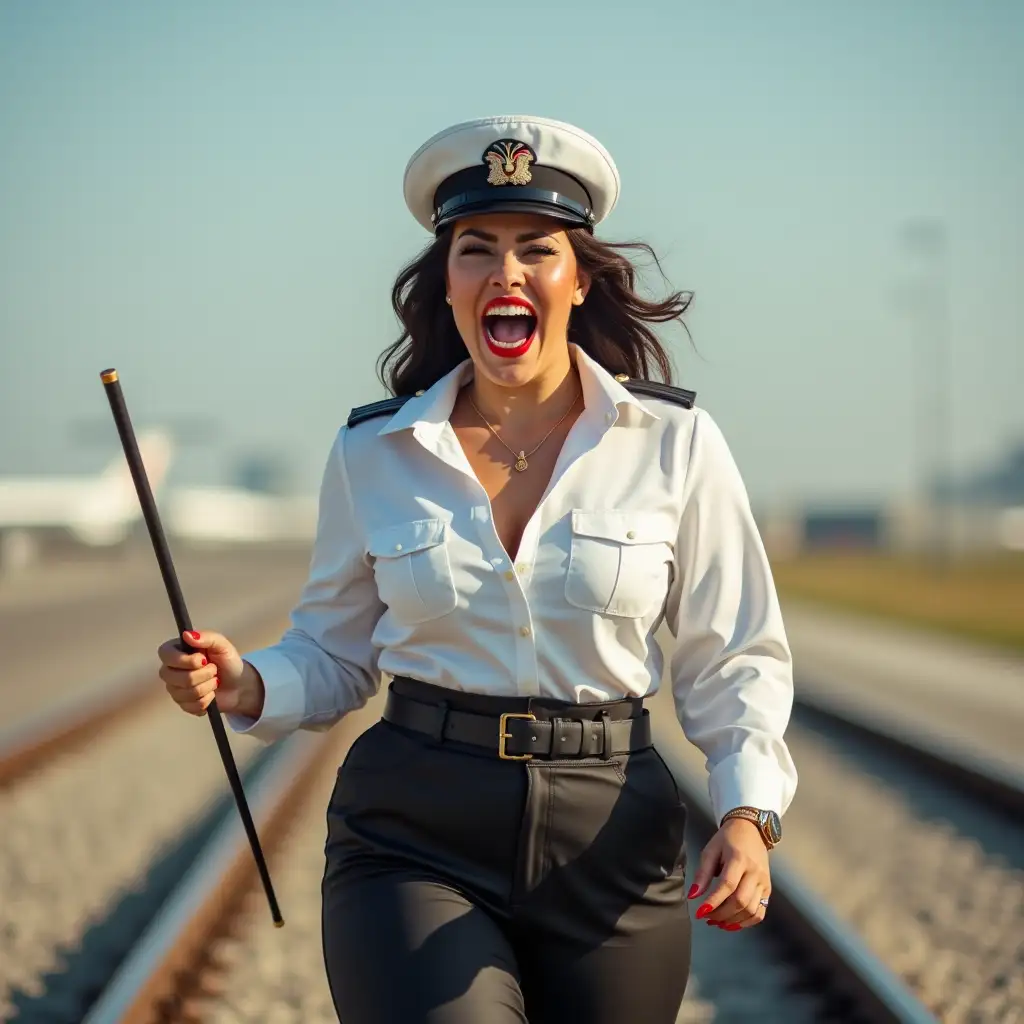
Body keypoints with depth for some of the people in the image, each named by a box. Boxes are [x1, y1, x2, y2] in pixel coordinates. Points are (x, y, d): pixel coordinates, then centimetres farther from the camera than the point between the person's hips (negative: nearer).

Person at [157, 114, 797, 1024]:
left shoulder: (675, 444, 0)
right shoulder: (372, 453, 3)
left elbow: (733, 660, 4)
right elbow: (336, 655, 12)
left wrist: (747, 812, -12)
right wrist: (248, 686, -8)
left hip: (611, 841, 1)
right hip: (414, 836, -1)